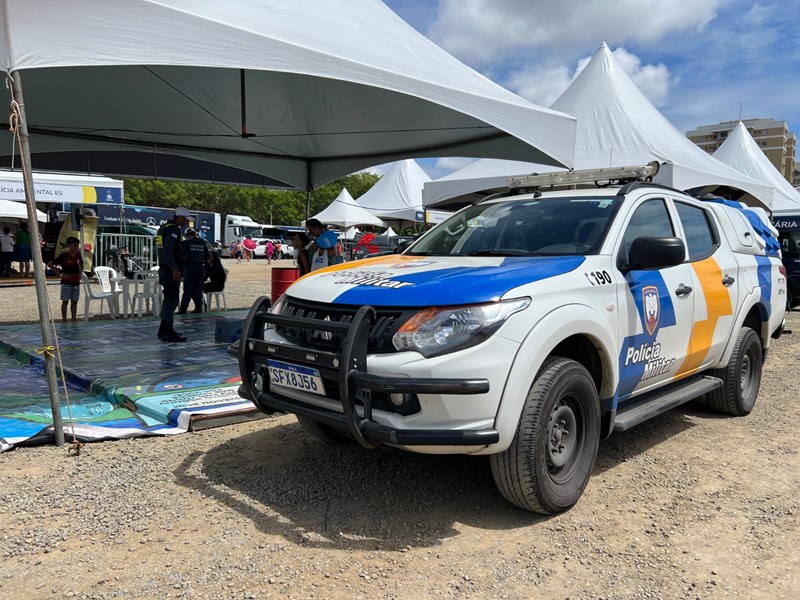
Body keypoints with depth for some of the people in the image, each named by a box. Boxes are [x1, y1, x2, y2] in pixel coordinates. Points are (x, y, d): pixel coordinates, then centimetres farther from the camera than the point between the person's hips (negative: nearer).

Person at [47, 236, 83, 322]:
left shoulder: (78, 256, 5)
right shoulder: (63, 256, -10)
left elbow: (81, 265, 25)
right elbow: (50, 264, -9)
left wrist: (80, 273, 7)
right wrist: (61, 274, -13)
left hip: (76, 282, 5)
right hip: (66, 282, -5)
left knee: (74, 302, 9)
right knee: (65, 301, 1)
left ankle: (74, 319, 15)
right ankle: (64, 320, 8)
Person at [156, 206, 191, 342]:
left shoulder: (164, 227, 19)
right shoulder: (173, 229, -14)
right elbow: (168, 250, -24)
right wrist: (175, 269, -28)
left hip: (165, 269, 11)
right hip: (171, 270, -11)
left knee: (169, 299, 16)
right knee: (172, 300, -9)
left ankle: (164, 330, 23)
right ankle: (168, 332, -8)